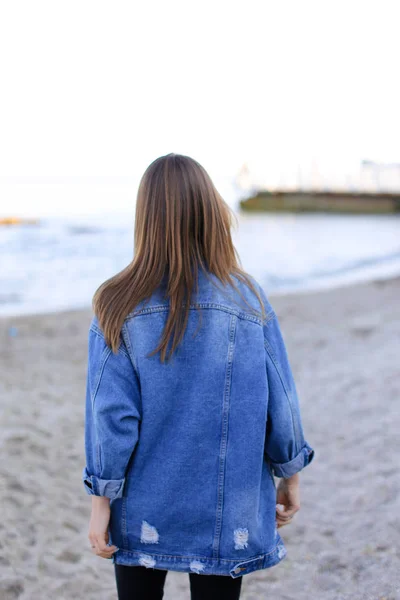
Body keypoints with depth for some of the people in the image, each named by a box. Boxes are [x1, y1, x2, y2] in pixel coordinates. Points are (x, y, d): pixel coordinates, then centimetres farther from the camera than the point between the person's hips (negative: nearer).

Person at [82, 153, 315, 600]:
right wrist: (289, 477, 10)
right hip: (227, 513, 0)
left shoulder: (119, 306, -11)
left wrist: (100, 501, -1)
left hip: (142, 513, 0)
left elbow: (111, 413, -11)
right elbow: (280, 404, -4)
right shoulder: (248, 300, -9)